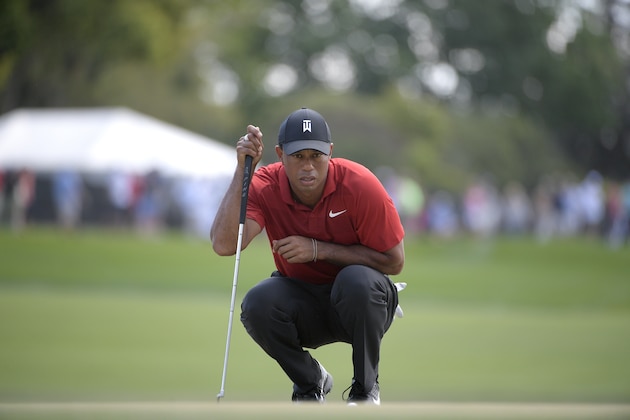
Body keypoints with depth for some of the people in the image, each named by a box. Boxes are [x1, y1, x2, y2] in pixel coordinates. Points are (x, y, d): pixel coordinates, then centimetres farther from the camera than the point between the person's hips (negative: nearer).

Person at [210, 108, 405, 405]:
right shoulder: (265, 187, -15)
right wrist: (242, 170, -34)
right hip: (303, 306, 2)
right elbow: (223, 245, -30)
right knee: (257, 304, -30)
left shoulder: (360, 185, -20)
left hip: (360, 302, -2)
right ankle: (310, 383, 1)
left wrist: (319, 250, -24)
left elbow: (394, 261, -16)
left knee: (357, 280, -36)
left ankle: (366, 388, -10)